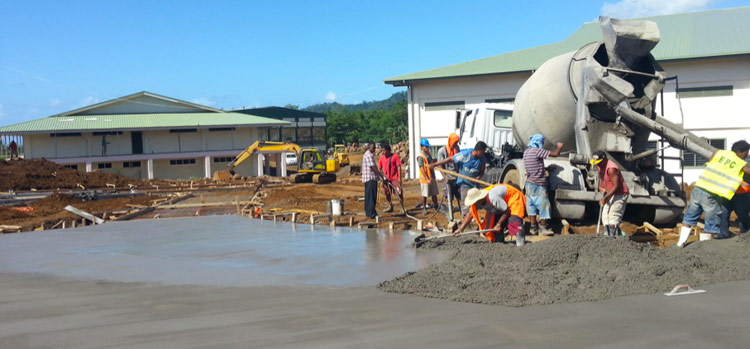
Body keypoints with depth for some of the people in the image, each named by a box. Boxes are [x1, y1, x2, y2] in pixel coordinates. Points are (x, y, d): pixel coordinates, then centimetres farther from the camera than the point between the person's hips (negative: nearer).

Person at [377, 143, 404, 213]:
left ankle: (402, 207, 0)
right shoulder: (382, 157, 6)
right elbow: (379, 167, 12)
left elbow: (399, 167, -8)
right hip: (386, 178, 5)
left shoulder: (395, 156, -7)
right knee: (387, 193, 10)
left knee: (399, 193, -10)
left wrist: (399, 178, -13)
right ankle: (390, 207, 25)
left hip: (395, 178, -5)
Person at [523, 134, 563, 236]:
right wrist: (559, 147, 1)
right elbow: (555, 154, -17)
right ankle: (543, 228, 1)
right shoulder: (538, 151, -16)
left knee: (531, 205, 10)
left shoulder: (526, 152, 11)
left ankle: (533, 227, 13)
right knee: (543, 205, -1)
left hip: (529, 183, 8)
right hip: (539, 184, -8)